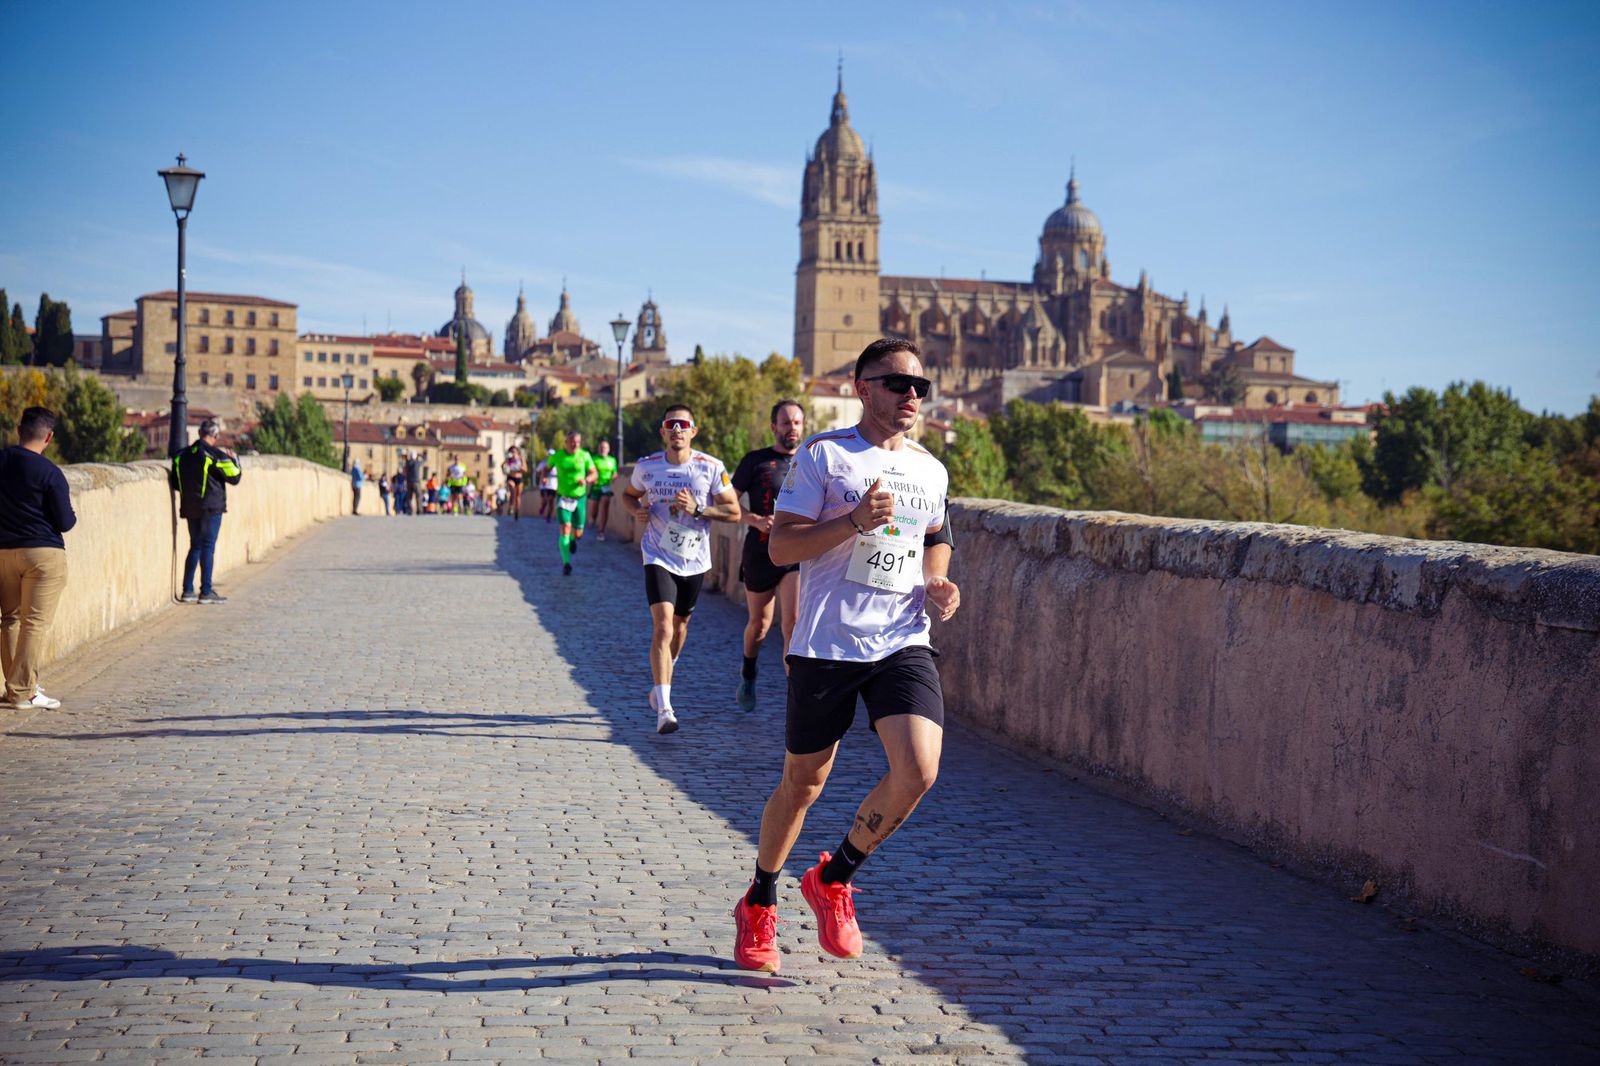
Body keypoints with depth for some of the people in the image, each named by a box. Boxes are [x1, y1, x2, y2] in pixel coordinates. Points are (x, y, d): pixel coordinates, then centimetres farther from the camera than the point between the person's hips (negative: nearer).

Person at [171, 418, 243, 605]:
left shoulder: (182, 455, 8)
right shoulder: (215, 455, -11)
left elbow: (175, 483, 14)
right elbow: (234, 477, -6)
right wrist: (234, 459, 11)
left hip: (190, 508, 6)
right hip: (211, 507, -6)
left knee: (195, 546, 14)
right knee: (208, 546, -3)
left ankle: (187, 590, 11)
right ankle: (206, 591, -5)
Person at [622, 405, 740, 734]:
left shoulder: (711, 468, -8)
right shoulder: (646, 467, -3)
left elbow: (734, 511, -7)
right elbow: (629, 494, 17)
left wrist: (698, 509, -21)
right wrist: (636, 510, -6)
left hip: (694, 561, 2)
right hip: (658, 558, -2)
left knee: (679, 627, 17)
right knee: (663, 626, -18)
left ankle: (660, 687, 43)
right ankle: (664, 709, -22)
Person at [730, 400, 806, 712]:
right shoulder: (755, 461, 0)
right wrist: (757, 520, -15)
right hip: (760, 554, -1)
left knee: (793, 622, -15)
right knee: (760, 623, 13)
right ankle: (748, 675, 42)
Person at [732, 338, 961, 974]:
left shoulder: (930, 470, 13)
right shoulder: (823, 456, -3)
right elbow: (779, 546, -8)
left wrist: (937, 584, 9)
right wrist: (855, 521, -21)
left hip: (903, 643, 4)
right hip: (826, 644, -4)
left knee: (918, 773, -15)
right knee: (803, 783, 7)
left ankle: (832, 880, 10)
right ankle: (758, 905, 32)